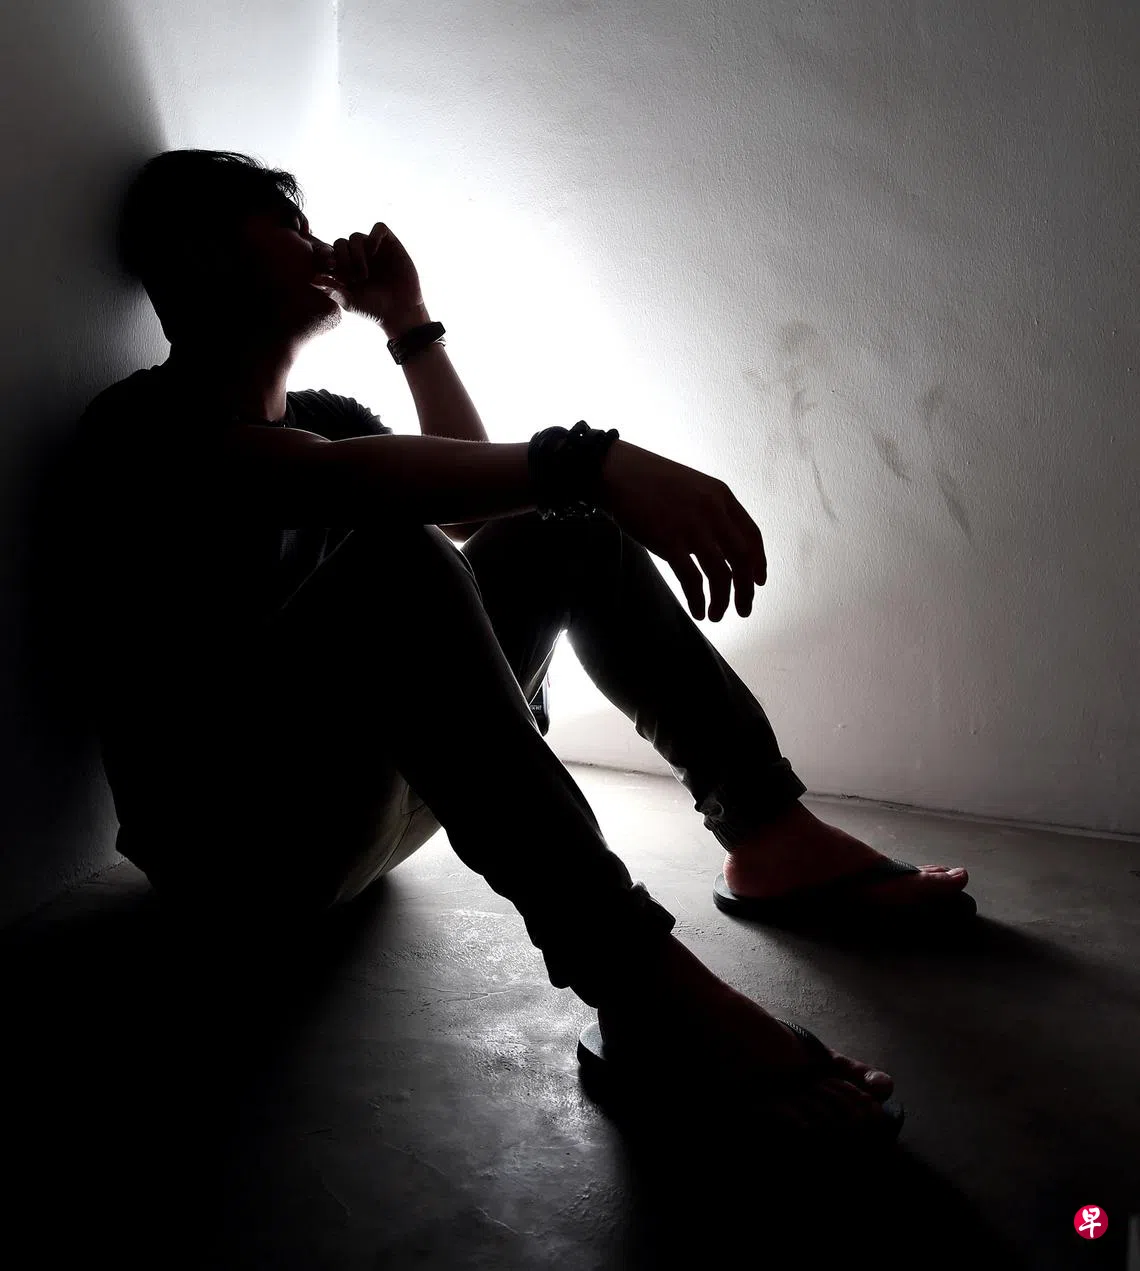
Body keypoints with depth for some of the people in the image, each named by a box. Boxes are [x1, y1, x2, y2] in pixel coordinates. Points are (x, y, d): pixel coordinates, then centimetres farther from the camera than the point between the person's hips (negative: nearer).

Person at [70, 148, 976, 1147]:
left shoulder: (319, 413, 15)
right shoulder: (146, 420, -9)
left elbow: (474, 502, 16)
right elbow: (335, 480, -31)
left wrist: (410, 325, 10)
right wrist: (586, 458, -43)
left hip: (360, 793, 8)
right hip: (229, 834, -7)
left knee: (563, 529, 1)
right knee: (394, 559, -33)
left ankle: (771, 832, -7)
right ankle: (642, 983, -42)